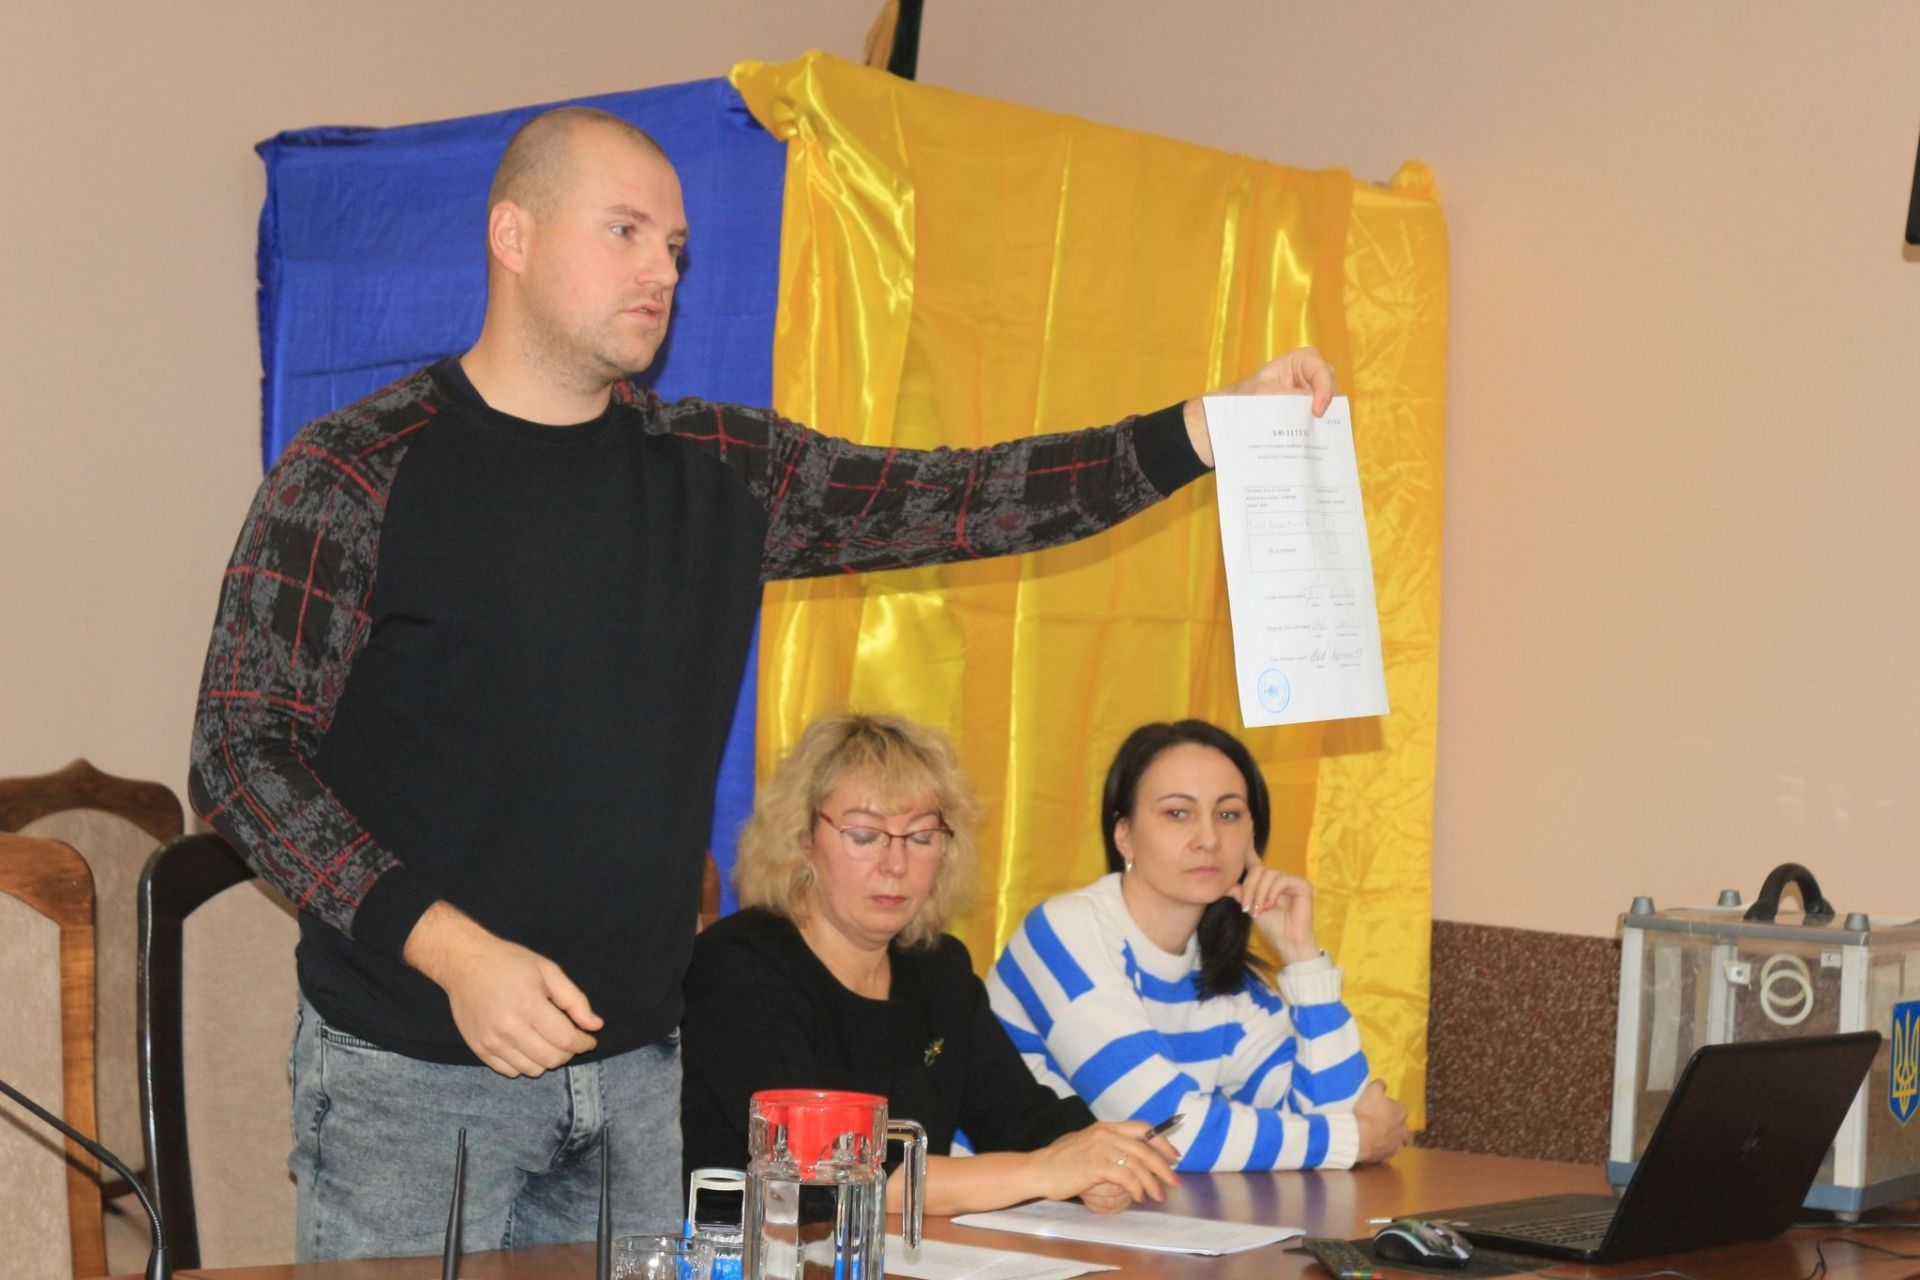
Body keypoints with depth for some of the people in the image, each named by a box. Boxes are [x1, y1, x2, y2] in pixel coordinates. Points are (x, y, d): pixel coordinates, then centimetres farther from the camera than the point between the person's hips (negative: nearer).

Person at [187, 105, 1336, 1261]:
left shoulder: (723, 472, 8)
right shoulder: (359, 474, -7)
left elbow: (959, 500, 4)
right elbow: (243, 752, -10)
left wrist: (1208, 430, -9)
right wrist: (447, 946, -20)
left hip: (638, 1071, 5)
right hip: (411, 1077, -5)